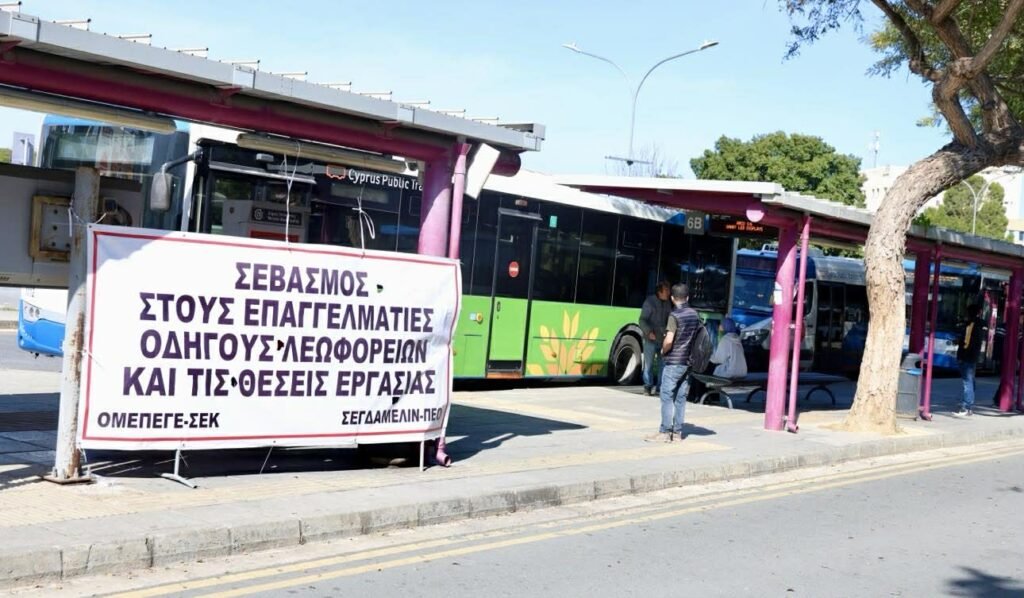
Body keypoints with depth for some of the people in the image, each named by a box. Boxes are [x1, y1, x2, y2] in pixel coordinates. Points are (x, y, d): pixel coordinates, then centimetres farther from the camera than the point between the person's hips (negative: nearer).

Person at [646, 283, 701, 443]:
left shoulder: (674, 315, -14)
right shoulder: (694, 314, 8)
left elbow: (668, 341, -22)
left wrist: (663, 351, -4)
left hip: (673, 362, -7)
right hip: (688, 362, 7)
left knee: (667, 397, -3)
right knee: (681, 397, 10)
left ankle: (665, 432, -4)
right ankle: (678, 431, 13)